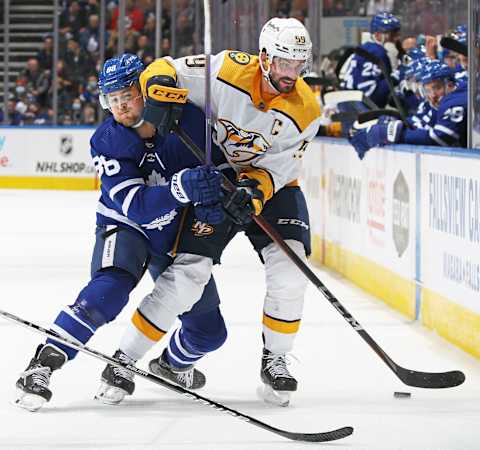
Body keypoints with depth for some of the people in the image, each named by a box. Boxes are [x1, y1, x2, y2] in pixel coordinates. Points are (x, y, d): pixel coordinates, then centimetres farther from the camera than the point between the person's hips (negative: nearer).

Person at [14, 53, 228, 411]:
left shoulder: (189, 119, -19)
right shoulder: (107, 142, -21)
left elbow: (216, 163, -3)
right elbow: (136, 205, -32)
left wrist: (210, 200, -25)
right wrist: (182, 187, -50)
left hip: (177, 234, 3)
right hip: (126, 227, -3)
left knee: (209, 333, 3)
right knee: (112, 286, -35)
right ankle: (44, 363, -33)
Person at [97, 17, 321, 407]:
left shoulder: (305, 111, -15)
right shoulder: (228, 70, -20)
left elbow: (277, 166, -15)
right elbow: (163, 70, -15)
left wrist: (254, 191, -33)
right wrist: (162, 93, -36)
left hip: (272, 185, 2)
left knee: (289, 269, -17)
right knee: (188, 272, -12)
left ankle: (275, 359, 5)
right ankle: (123, 359, -3)